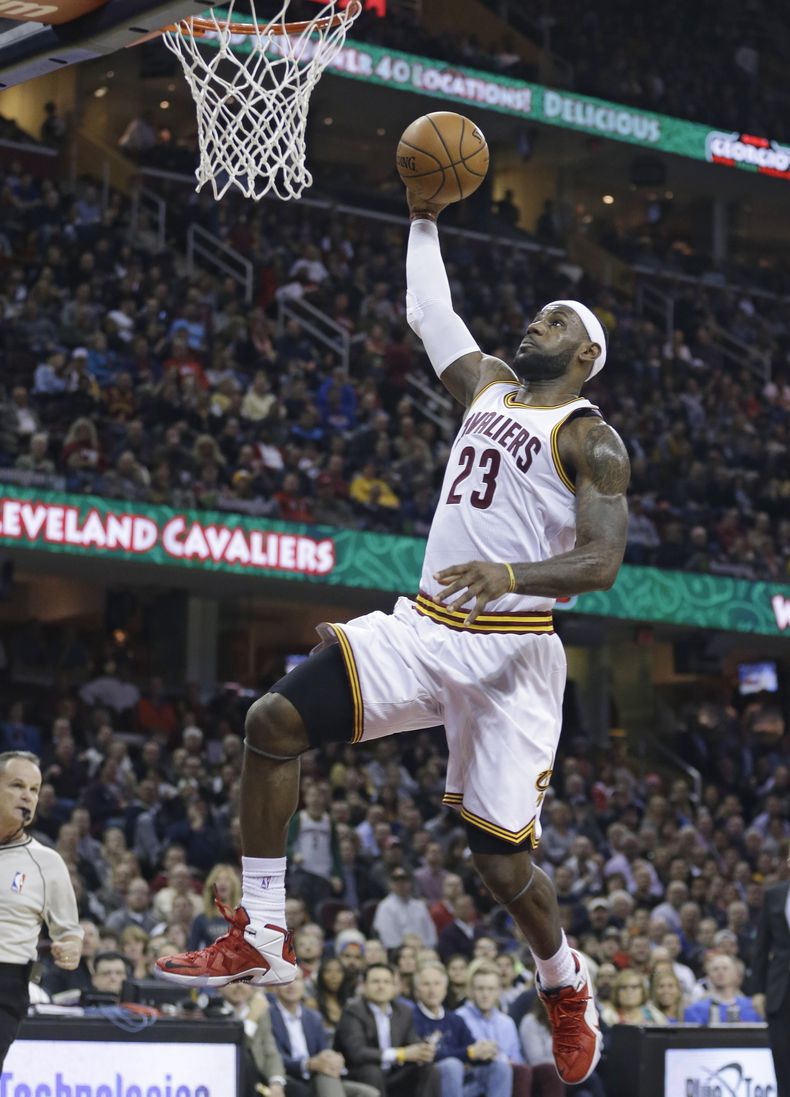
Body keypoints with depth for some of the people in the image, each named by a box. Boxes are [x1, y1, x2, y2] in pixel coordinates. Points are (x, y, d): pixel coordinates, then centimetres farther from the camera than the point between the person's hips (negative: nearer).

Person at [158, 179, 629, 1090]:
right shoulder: (489, 388, 17)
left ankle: (563, 983, 28)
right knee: (274, 721, -13)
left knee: (501, 861, -4)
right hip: (427, 627, 6)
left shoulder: (592, 441, -4)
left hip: (511, 654, -6)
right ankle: (260, 936, -9)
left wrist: (514, 574, -32)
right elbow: (427, 311, 31)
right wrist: (425, 217, 28)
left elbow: (602, 562, -15)